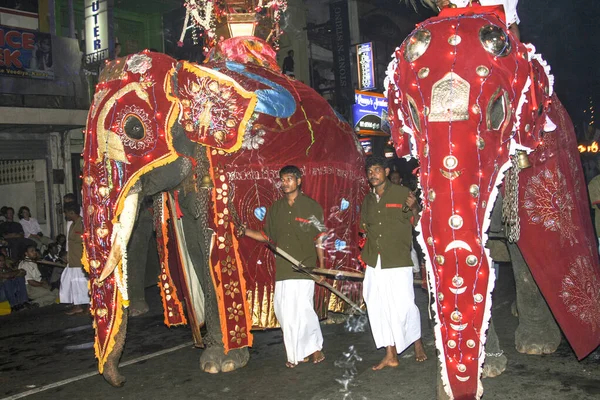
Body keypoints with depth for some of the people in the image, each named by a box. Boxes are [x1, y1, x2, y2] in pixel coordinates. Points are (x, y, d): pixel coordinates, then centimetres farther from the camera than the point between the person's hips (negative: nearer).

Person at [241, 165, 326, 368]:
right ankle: (298, 353, 19)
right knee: (285, 312, 4)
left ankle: (316, 347, 13)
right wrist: (246, 232, 1)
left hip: (304, 268, -4)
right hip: (283, 269, 4)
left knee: (303, 310, -10)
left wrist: (321, 265, -2)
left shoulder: (311, 206, 1)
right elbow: (267, 236, 16)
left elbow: (319, 239, 2)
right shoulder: (276, 208, 13)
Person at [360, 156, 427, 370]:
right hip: (374, 264, 5)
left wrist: (414, 208, -21)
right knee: (379, 308, 6)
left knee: (404, 305, -3)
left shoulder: (402, 193, -2)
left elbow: (416, 224, -3)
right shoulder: (368, 200, 14)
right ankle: (391, 355, 18)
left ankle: (418, 344, 23)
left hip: (399, 262, -5)